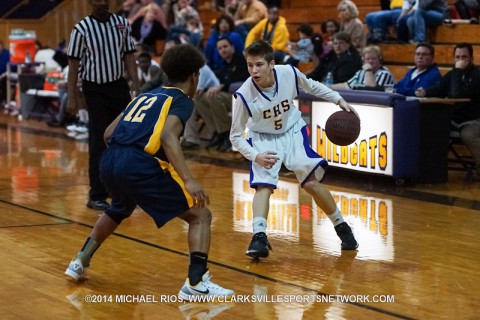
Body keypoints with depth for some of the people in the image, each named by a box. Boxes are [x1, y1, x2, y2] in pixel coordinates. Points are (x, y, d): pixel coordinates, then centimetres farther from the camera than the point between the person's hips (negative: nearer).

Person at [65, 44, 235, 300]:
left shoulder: (146, 96, 27)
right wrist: (189, 181, -19)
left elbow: (109, 133, 27)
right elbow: (167, 136, -13)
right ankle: (196, 282, -14)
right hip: (140, 166, -8)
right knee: (200, 215, 1)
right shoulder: (182, 100, 7)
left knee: (119, 210, 39)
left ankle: (80, 262, 44)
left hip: (109, 162, 8)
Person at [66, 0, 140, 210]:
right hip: (95, 90, -4)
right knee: (99, 143, -5)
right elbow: (73, 64, -7)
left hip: (119, 86, 4)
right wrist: (71, 98, -10)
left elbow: (129, 56, 7)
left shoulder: (122, 24, 2)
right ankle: (97, 195, 1)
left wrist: (135, 84, -2)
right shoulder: (82, 29, -9)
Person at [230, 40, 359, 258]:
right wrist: (256, 156, -31)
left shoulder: (289, 73, -24)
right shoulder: (244, 95, -29)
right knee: (263, 185, -22)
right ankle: (259, 237, -23)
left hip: (292, 132, 1)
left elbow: (313, 87, 1)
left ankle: (341, 227, 13)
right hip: (263, 138, -1)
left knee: (311, 182, -5)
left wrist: (339, 101, 1)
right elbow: (235, 135, -17)